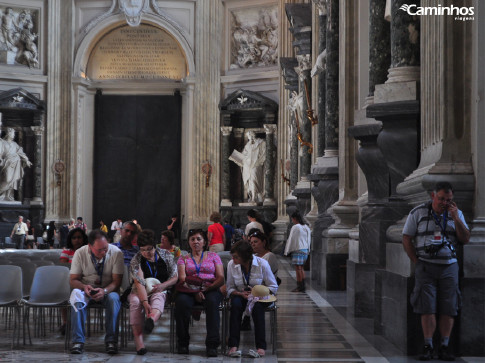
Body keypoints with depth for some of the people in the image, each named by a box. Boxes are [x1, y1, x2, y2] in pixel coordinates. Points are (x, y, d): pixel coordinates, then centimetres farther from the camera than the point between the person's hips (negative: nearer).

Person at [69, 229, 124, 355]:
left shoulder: (116, 253, -11)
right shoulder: (80, 253, -7)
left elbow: (117, 281, -11)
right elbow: (73, 280, -3)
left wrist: (104, 291, -32)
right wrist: (84, 287, -26)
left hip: (108, 290, -1)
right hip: (86, 289, 1)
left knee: (114, 299, -36)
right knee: (76, 297, -34)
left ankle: (111, 340, -31)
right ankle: (78, 340, -31)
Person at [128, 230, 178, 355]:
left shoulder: (166, 255, 4)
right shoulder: (136, 260, -3)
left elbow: (175, 277, 7)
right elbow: (139, 283, -18)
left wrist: (163, 285, -15)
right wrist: (145, 302, -33)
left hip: (159, 291, 0)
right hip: (140, 292, 0)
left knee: (158, 297, -37)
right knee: (135, 301, -35)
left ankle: (151, 320, -73)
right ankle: (138, 340, -45)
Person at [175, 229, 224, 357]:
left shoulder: (213, 256, 19)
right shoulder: (183, 259, 21)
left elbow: (221, 278, 7)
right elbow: (182, 279, 4)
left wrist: (207, 288, -13)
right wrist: (195, 292, -15)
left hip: (210, 290, 0)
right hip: (190, 291, 1)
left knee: (212, 302, -37)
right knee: (182, 302, -35)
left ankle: (212, 344, -38)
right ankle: (183, 343, -23)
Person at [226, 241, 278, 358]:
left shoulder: (262, 264, -11)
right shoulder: (231, 265, -4)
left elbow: (273, 287, -5)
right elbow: (230, 288, 3)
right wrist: (241, 294, -18)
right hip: (240, 295, 2)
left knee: (257, 307, -36)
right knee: (236, 304, -33)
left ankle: (261, 346, -34)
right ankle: (233, 345, -37)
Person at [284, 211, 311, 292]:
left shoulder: (295, 227, -12)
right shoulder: (306, 227, 11)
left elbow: (291, 239, -10)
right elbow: (309, 239, 17)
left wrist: (287, 251, -5)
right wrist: (308, 250, 24)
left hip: (297, 250, -8)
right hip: (305, 249, 9)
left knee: (298, 268, -7)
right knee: (301, 268, 17)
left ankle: (300, 287, -8)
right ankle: (302, 286, 19)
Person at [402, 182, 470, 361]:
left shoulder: (456, 214, 7)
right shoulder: (418, 213, 0)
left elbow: (465, 239, 1)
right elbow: (406, 239, 4)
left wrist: (455, 218, -11)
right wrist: (417, 262, -2)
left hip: (449, 266, 2)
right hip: (426, 267, -2)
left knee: (448, 309, -1)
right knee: (427, 308, -7)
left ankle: (444, 348, 6)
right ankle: (428, 347, -2)